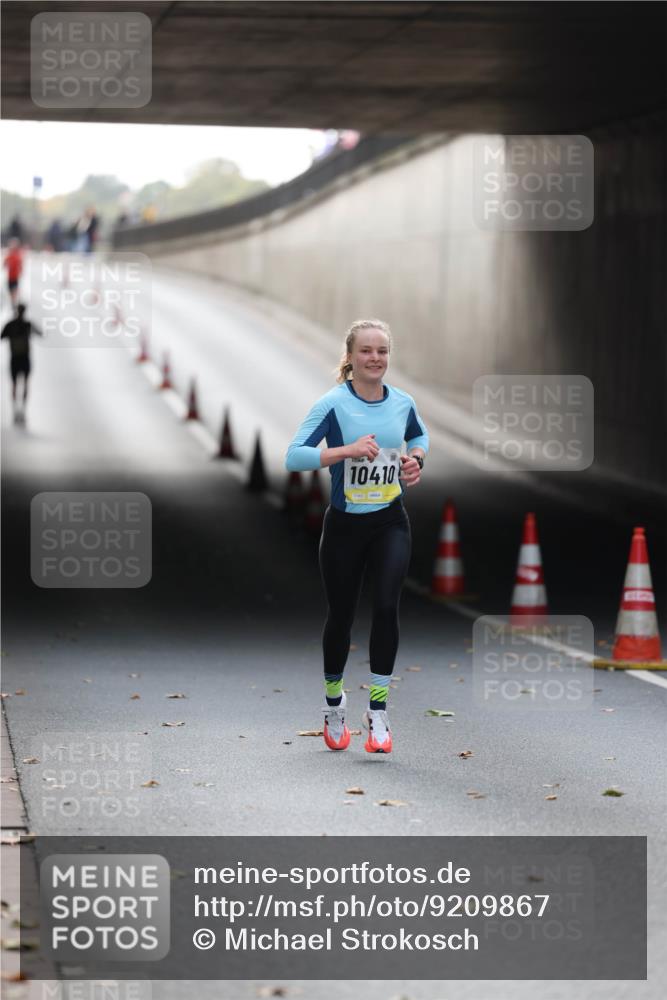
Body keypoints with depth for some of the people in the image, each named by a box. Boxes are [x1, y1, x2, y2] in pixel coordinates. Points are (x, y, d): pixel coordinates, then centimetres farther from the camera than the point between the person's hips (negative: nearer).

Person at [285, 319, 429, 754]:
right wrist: (347, 450, -30)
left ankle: (378, 711, -9)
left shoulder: (403, 403, 1)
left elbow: (419, 434, 24)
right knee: (341, 615, 10)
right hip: (344, 525, -2)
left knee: (387, 605, -17)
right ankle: (334, 701, 35)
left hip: (391, 522, 2)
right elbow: (295, 457, -21)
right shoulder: (333, 404, -13)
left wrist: (416, 458, 3)